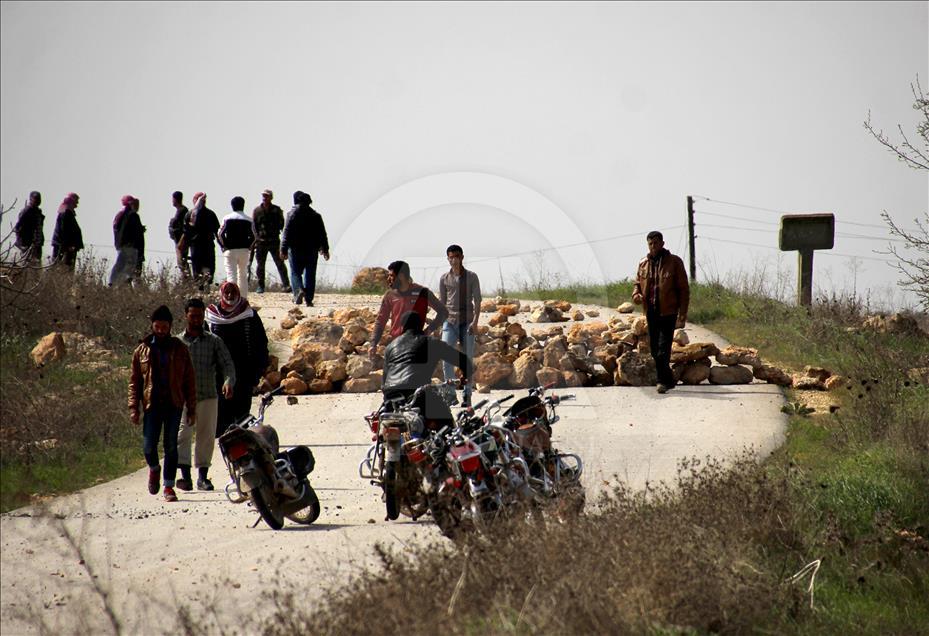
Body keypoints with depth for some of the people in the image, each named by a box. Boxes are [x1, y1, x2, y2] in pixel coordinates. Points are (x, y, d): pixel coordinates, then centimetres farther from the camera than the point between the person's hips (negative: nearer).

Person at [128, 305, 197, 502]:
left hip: (173, 404, 0)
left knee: (171, 446, 0)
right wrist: (134, 407, 0)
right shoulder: (142, 350, 7)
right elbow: (134, 381, 9)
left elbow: (189, 381, 8)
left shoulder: (179, 349, 6)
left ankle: (169, 486, 6)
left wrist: (192, 409, 3)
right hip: (151, 404, 0)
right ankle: (153, 469, 25)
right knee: (149, 445, -7)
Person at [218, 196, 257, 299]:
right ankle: (243, 299, 15)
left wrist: (224, 246, 3)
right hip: (244, 250, 2)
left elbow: (220, 234, -7)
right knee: (243, 275, 13)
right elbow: (253, 236, 0)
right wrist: (249, 247, 9)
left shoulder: (227, 218, -2)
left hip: (230, 250, -2)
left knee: (231, 274, -5)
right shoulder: (248, 220, 3)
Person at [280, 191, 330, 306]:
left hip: (296, 249, -3)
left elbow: (287, 233, -9)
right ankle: (309, 299, 3)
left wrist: (283, 249, -7)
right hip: (312, 249, 3)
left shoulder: (292, 214, -6)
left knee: (295, 273, 4)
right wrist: (325, 249, 15)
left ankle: (298, 290, -23)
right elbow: (322, 234, 9)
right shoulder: (315, 215, 6)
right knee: (310, 274, 7)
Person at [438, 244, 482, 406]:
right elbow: (442, 302, 14)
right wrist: (439, 322, 8)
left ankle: (466, 395, 7)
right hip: (450, 321, 1)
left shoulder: (471, 277, 4)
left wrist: (475, 321, -9)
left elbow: (477, 301, 2)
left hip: (467, 322, -1)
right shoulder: (444, 278, 9)